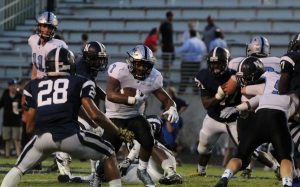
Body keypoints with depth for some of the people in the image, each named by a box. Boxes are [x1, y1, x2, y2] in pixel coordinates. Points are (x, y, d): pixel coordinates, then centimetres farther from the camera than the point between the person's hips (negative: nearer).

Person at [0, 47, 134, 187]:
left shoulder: (34, 86, 23)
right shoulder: (79, 83, 15)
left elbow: (30, 127, 22)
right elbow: (94, 115, 3)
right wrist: (120, 133, 13)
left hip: (43, 137, 2)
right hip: (70, 136, -2)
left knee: (19, 169, 24)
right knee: (108, 155, 20)